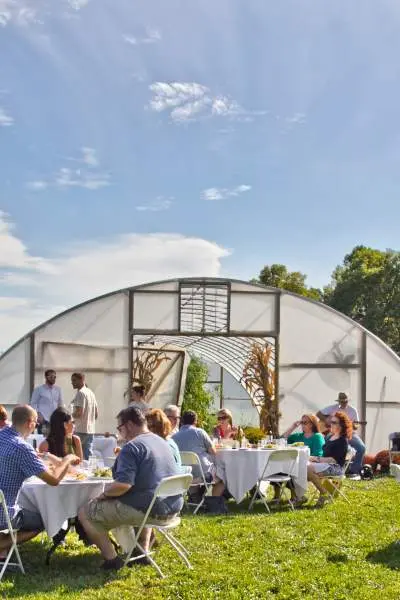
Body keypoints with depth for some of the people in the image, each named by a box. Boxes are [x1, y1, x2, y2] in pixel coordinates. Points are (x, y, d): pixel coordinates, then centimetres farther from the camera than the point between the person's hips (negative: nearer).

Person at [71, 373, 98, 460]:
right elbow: (96, 413, 19)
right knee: (87, 457, 10)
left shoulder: (80, 393, -13)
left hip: (80, 431, -9)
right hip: (90, 430, 9)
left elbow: (79, 413, -21)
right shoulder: (91, 393, 15)